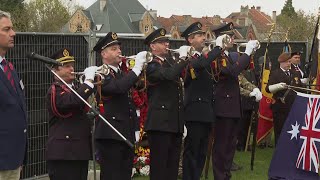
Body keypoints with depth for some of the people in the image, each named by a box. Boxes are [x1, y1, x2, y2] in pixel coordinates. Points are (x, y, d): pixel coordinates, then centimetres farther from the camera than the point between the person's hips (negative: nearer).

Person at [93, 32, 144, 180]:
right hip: (110, 134, -8)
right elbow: (119, 87, -29)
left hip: (126, 134, 8)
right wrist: (137, 68, -23)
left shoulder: (122, 74, 19)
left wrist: (135, 129, 19)